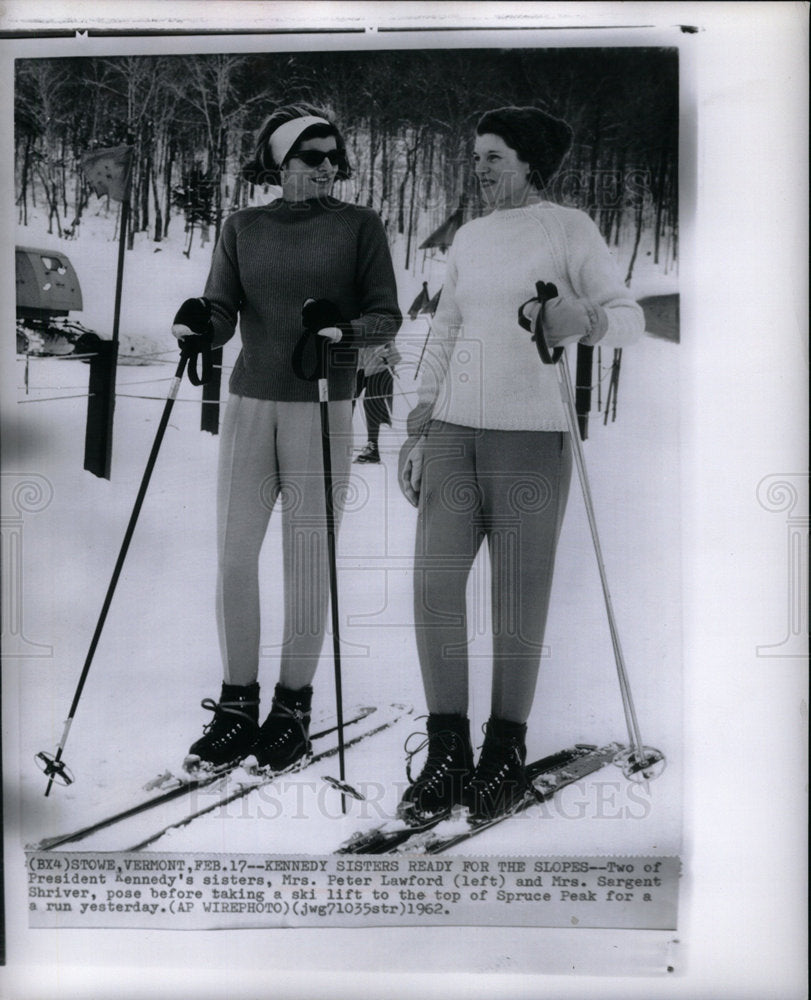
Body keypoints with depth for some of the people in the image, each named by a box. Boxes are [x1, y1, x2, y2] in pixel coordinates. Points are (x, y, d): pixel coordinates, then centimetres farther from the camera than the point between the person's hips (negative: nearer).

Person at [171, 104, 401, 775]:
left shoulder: (359, 226, 6)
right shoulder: (242, 228, 13)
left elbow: (387, 318, 2)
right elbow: (224, 315, 4)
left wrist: (344, 326, -19)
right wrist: (200, 321, -18)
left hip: (323, 407, -3)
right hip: (250, 402, 3)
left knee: (308, 559, -1)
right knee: (233, 555, 1)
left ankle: (295, 708, 14)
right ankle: (237, 707, 14)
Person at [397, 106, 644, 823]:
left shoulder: (569, 229, 4)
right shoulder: (469, 237, 19)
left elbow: (630, 318, -2)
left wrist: (583, 319, -25)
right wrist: (419, 428, 15)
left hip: (532, 437, -5)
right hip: (453, 433, 5)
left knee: (520, 603, 0)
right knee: (434, 586, -4)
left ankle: (506, 757, 15)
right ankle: (448, 755, 8)